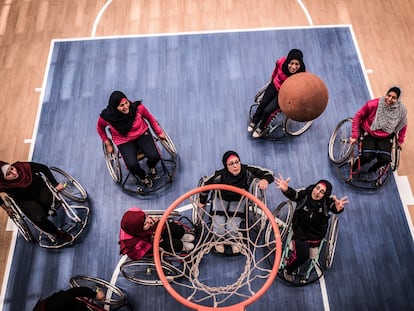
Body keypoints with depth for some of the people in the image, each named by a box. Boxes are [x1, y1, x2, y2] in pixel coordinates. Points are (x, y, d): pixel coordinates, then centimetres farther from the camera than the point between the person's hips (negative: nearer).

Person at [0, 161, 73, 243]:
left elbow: (44, 168, -16)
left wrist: (55, 184, -14)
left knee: (46, 200, -31)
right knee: (38, 219, -24)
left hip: (40, 187, 1)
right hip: (26, 201, -1)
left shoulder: (24, 167, -29)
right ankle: (58, 233, 0)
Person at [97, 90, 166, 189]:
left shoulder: (138, 107, -22)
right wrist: (107, 143, 4)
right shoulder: (107, 116, -21)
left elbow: (150, 118, 0)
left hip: (142, 134, 1)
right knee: (132, 165, -26)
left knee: (154, 156, -24)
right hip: (124, 142, 0)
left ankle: (151, 167, 17)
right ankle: (143, 177, 13)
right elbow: (100, 128, 4)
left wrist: (159, 132, 6)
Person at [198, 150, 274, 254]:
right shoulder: (220, 175, -34)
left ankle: (235, 241, 27)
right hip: (221, 199, 0)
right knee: (219, 228, -9)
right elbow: (205, 184, -15)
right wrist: (202, 201, -1)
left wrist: (265, 179, -50)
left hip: (239, 200, 1)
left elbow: (268, 173, -25)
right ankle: (219, 241, 30)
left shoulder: (247, 171, -33)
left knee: (232, 227, -12)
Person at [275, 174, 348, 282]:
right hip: (300, 232, -1)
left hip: (316, 236, 2)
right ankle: (288, 269, 16)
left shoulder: (327, 202, -20)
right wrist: (286, 189, -61)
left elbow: (334, 207, -41)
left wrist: (338, 207, -67)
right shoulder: (305, 194, -19)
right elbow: (293, 194, -38)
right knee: (302, 255, -14)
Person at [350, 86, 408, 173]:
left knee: (385, 159, -17)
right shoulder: (374, 104, -22)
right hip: (369, 133, -2)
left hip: (385, 137, 3)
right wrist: (354, 136, -15)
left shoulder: (401, 111, -13)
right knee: (367, 156, -23)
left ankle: (372, 169, 18)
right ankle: (354, 167, 11)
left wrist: (400, 141, 13)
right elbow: (358, 116, -13)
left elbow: (403, 126, 7)